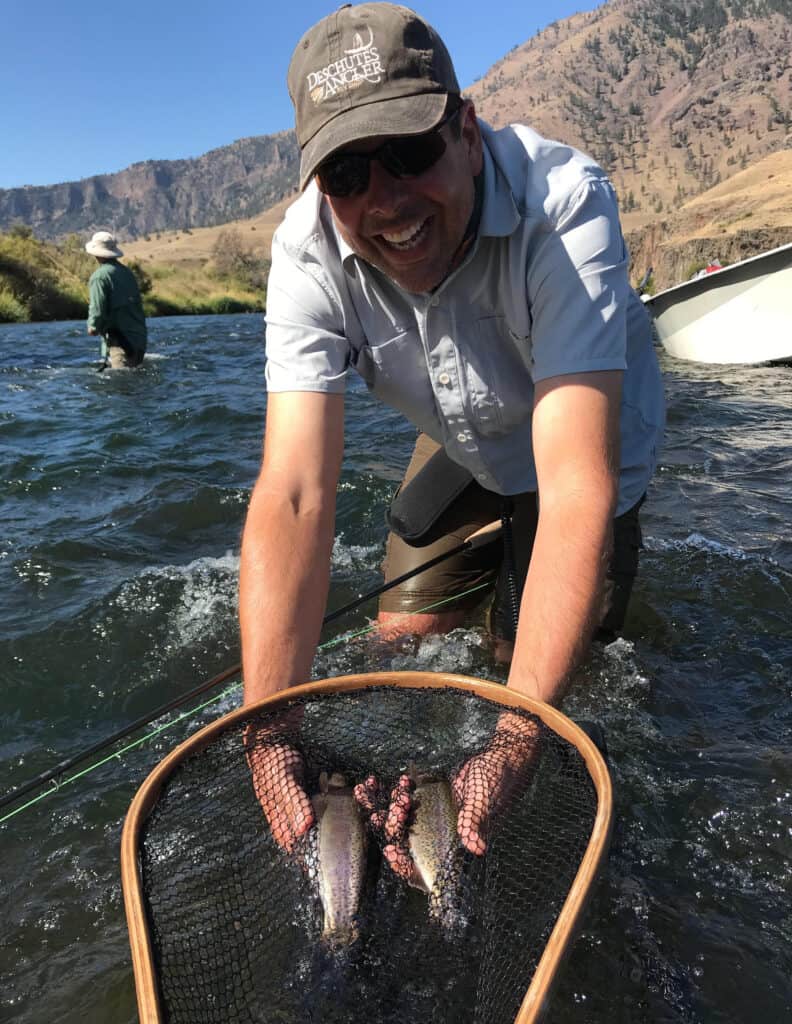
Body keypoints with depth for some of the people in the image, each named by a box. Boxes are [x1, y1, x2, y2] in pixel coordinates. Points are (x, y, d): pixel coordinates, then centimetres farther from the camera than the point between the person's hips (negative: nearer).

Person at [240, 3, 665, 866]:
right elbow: (294, 495, -37)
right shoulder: (309, 251, -28)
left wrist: (510, 748, -51)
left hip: (589, 438, -3)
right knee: (403, 634, 6)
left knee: (550, 663, -4)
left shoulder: (563, 204, -39)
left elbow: (576, 489, -46)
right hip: (463, 447, 3)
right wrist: (268, 742, -44)